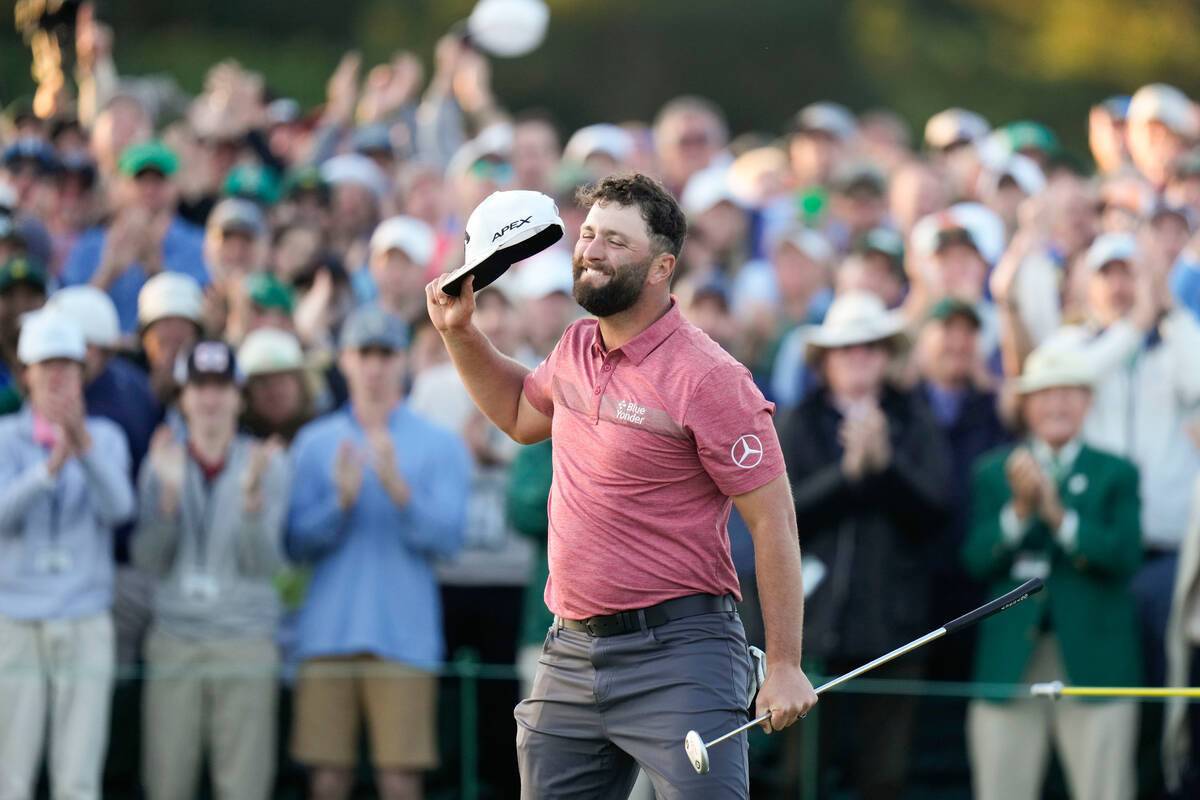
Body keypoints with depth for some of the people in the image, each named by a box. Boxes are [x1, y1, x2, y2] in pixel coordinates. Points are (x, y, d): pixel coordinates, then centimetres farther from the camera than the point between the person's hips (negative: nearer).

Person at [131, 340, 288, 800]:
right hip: (175, 639, 2)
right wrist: (169, 494, -13)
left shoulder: (266, 465, 1)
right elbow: (150, 562, -1)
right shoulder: (161, 465, 7)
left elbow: (263, 563, -7)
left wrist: (252, 497, -22)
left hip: (245, 641, -2)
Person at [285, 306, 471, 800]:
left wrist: (397, 488, -19)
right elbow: (297, 544, 4)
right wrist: (341, 499, -14)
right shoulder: (315, 443, 12)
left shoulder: (440, 446, 7)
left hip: (405, 640, -2)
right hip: (329, 631, 2)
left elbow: (447, 537, -5)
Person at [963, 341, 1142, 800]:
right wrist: (1020, 508, -14)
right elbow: (977, 561, 0)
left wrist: (1058, 514, -17)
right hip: (1010, 661, 1)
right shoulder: (994, 474, 12)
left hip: (1094, 662, -1)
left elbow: (1124, 557, -7)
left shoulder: (1116, 474, 8)